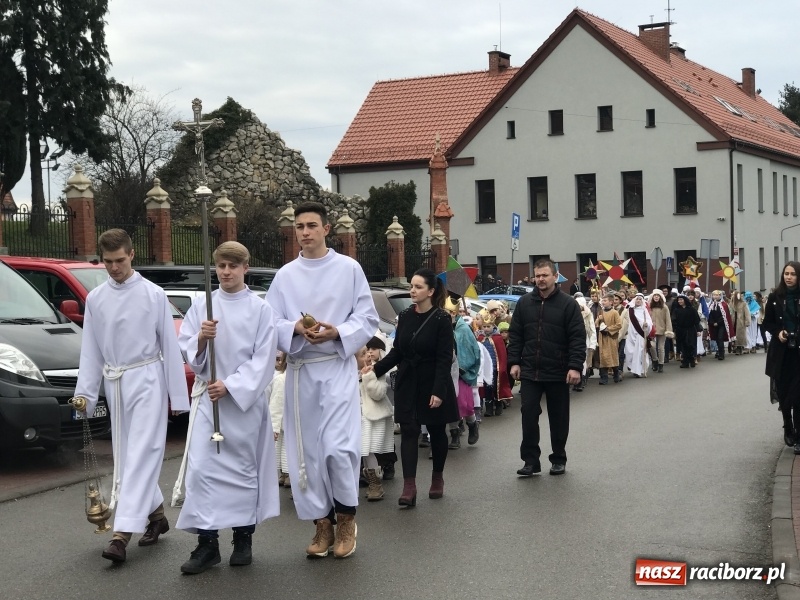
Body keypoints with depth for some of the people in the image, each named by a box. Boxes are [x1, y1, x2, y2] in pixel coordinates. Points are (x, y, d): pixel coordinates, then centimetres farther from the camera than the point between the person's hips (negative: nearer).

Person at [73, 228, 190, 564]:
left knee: (140, 454, -11)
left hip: (146, 379, -5)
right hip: (115, 382, 5)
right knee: (125, 456, 11)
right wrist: (84, 392, 1)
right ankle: (156, 515, 28)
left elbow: (169, 345, -3)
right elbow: (91, 350, 9)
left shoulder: (153, 295, -5)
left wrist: (178, 395, -4)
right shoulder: (95, 299, 6)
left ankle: (123, 533, -17)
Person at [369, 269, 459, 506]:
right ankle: (409, 486, -8)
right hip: (407, 383, 4)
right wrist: (376, 369, -3)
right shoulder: (405, 316, 3)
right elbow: (397, 351, 9)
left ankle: (438, 478, 30)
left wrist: (439, 391, -20)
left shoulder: (441, 319, -12)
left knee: (436, 432, 11)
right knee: (409, 432, -4)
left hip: (433, 384, -4)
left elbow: (445, 359, -14)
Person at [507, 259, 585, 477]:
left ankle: (558, 460, 22)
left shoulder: (568, 304, -5)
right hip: (529, 371, 2)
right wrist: (514, 362, 1)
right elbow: (515, 335, 9)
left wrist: (575, 366, -16)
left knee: (559, 418, 9)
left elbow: (578, 338, -8)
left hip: (558, 373, -2)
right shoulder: (524, 303, 6)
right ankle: (531, 460, 5)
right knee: (529, 415, -2)